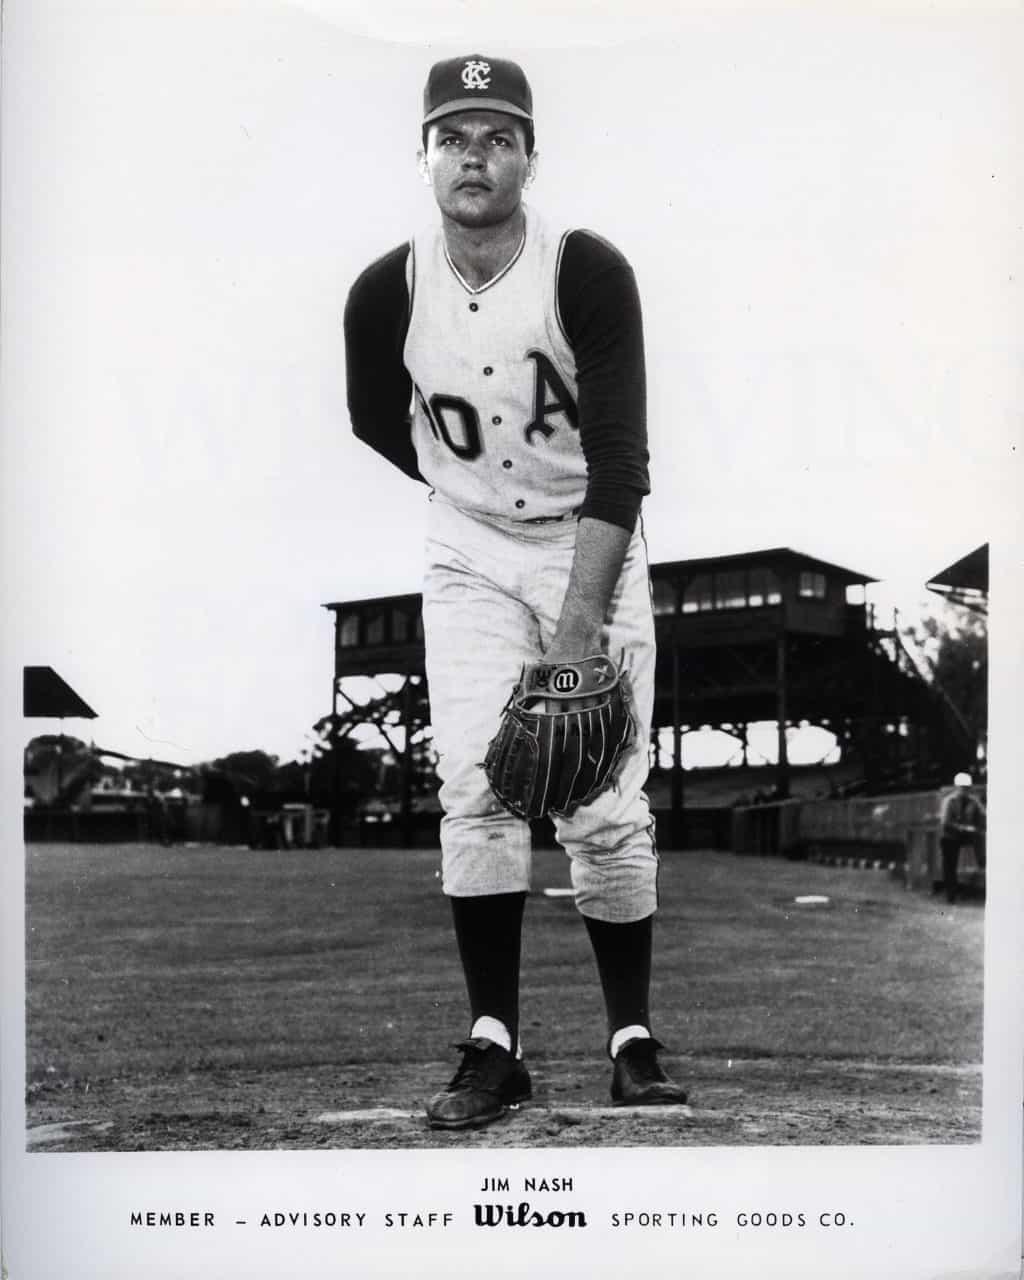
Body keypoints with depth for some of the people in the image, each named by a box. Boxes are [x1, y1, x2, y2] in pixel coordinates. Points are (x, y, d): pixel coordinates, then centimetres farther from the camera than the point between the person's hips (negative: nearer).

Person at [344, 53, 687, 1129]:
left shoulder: (589, 274, -18)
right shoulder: (386, 294, -10)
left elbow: (619, 462, -23)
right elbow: (376, 425, 12)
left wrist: (581, 617, -31)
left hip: (592, 550, -2)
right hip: (468, 564, 2)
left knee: (608, 805, -4)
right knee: (474, 789, -9)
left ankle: (632, 1040, 9)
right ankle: (492, 1049, -3)